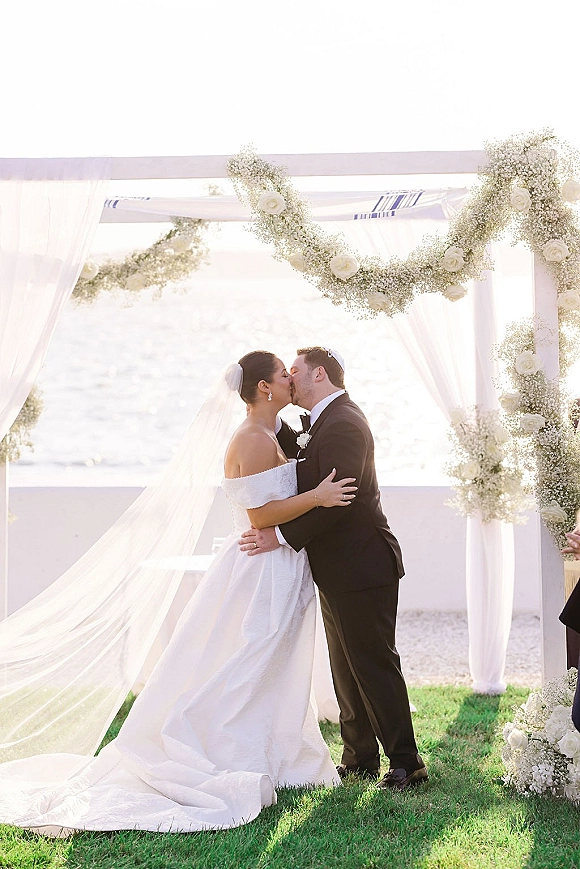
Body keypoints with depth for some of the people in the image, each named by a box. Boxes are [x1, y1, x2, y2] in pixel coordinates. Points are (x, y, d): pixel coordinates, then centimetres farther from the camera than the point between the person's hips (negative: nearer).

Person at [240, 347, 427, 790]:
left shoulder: (343, 424, -19)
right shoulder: (331, 419, 14)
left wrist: (282, 536, -23)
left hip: (361, 567, -11)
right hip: (340, 570, 11)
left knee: (374, 665, -4)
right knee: (348, 667, 16)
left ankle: (406, 762, 5)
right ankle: (359, 759, 25)